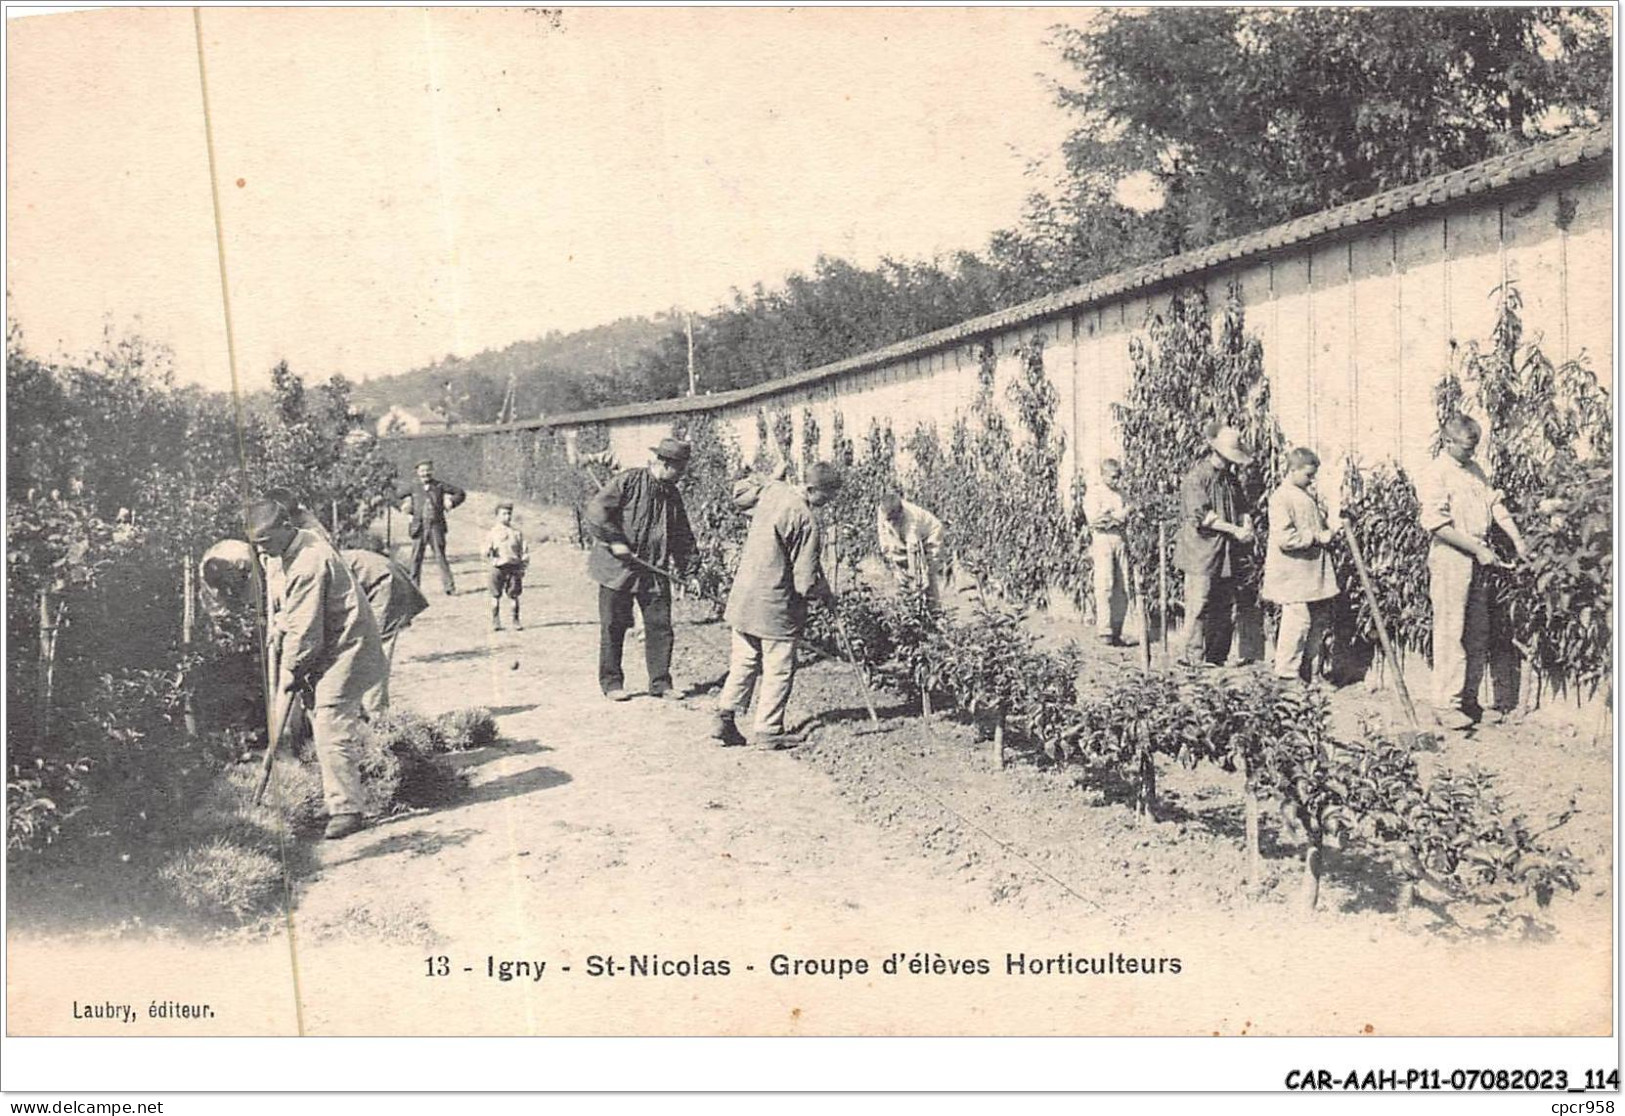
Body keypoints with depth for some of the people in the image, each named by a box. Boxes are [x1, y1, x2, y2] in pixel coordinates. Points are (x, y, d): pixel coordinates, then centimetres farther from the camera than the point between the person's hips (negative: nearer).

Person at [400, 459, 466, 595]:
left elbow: (461, 493, 9)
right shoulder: (414, 489, 10)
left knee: (440, 556, -4)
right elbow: (398, 498, 22)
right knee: (416, 558, 4)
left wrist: (451, 502, -5)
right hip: (419, 527, 2)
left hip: (436, 526, -2)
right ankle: (414, 587, 13)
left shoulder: (440, 486, 5)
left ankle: (449, 586, -2)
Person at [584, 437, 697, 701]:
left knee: (660, 627, 2)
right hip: (617, 568, -5)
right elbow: (596, 510, -16)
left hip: (655, 571, 5)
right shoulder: (627, 481, -10)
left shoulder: (672, 494, 10)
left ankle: (660, 682, 11)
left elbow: (682, 532, 19)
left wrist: (683, 558, 3)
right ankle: (611, 682, 14)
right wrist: (615, 541, -20)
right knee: (613, 628, 3)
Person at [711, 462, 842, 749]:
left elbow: (740, 491, 24)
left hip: (743, 596, 7)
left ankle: (725, 719, 13)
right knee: (779, 669, 6)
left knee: (744, 662, 16)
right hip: (774, 606, -7)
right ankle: (769, 731, 13)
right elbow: (805, 582, -20)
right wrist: (827, 594, -2)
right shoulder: (806, 521, -21)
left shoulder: (772, 490, 0)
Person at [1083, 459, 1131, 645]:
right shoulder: (1093, 494, 3)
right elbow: (1095, 520, -9)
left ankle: (1116, 632, 3)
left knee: (1122, 588, -1)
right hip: (1102, 539, -5)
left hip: (1120, 540, 5)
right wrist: (1117, 516, -5)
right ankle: (1105, 631, -9)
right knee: (1105, 586, -11)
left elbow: (1125, 520, 15)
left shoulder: (1120, 494, 19)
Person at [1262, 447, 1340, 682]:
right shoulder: (1281, 498, -13)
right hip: (1293, 575, -10)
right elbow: (1285, 538, -21)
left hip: (1315, 573, 10)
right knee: (1298, 621, -8)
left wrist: (1328, 532, 12)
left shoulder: (1309, 496, 17)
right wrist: (1317, 538, -18)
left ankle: (1308, 673, 23)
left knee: (1321, 620, 12)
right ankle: (1286, 675, 2)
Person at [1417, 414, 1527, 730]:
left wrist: (1517, 539, 5)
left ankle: (1469, 700, 17)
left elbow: (1495, 505, 17)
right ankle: (1445, 705, -1)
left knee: (1478, 635, 9)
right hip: (1450, 561, -8)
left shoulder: (1475, 471, 16)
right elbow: (1438, 525, -17)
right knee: (1450, 635, -6)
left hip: (1478, 561, 8)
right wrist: (1477, 548, -16)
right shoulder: (1434, 475, -10)